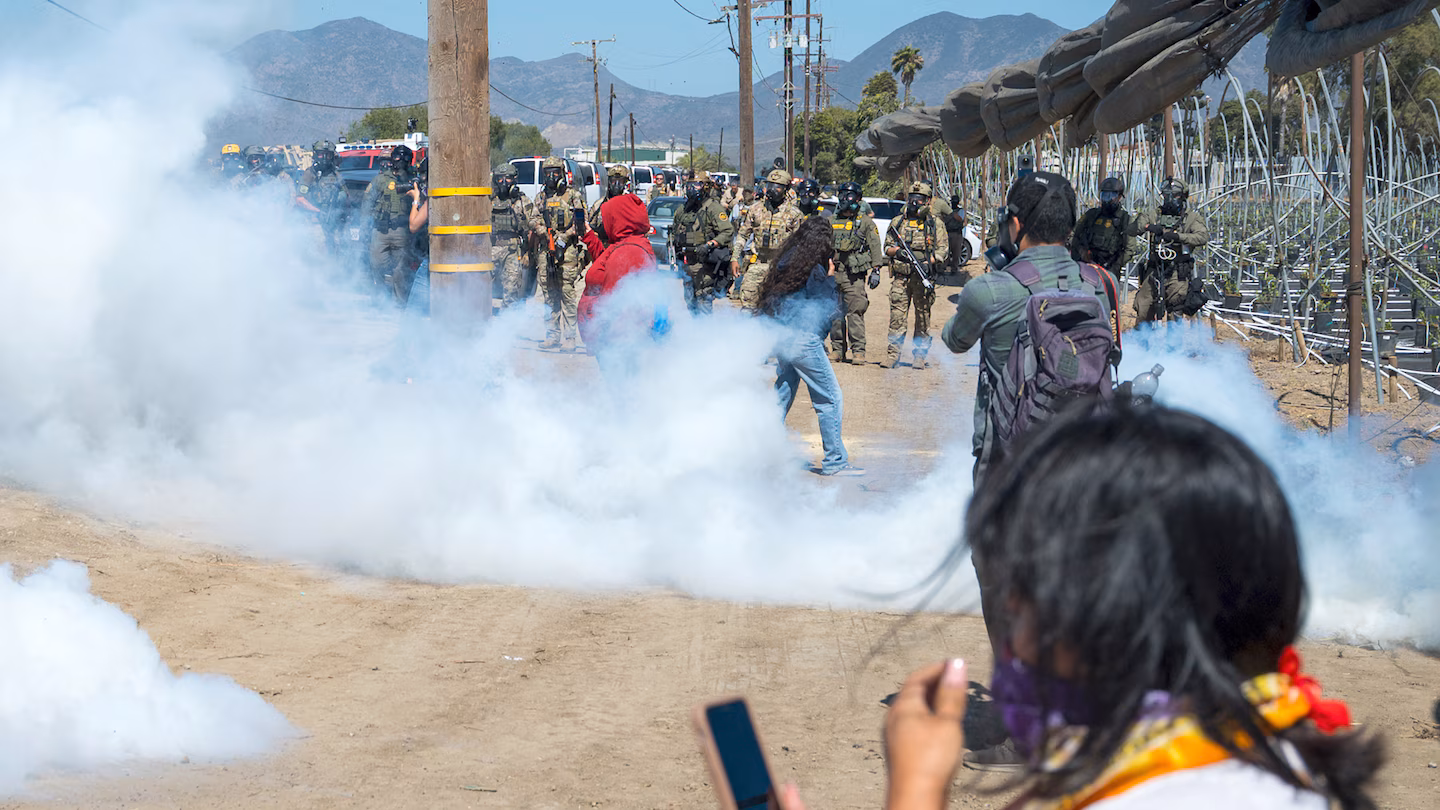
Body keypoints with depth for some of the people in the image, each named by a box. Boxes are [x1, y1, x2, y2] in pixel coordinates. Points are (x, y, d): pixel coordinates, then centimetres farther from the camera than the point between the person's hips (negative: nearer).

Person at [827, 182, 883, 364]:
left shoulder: (866, 223, 5)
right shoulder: (832, 223, 16)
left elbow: (875, 248, 3)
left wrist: (875, 270, -5)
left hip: (855, 276, -4)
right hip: (833, 275, 4)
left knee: (856, 313, -9)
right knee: (835, 314, 6)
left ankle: (858, 351, -8)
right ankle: (837, 348, 14)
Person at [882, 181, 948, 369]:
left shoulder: (934, 223, 7)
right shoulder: (897, 222, 12)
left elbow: (943, 248, 2)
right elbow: (887, 247, 15)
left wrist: (930, 261, -14)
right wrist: (897, 250, -8)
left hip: (924, 277, -1)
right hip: (901, 277, 1)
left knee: (923, 317, 2)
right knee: (897, 316, -5)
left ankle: (919, 355, 9)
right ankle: (892, 355, -3)